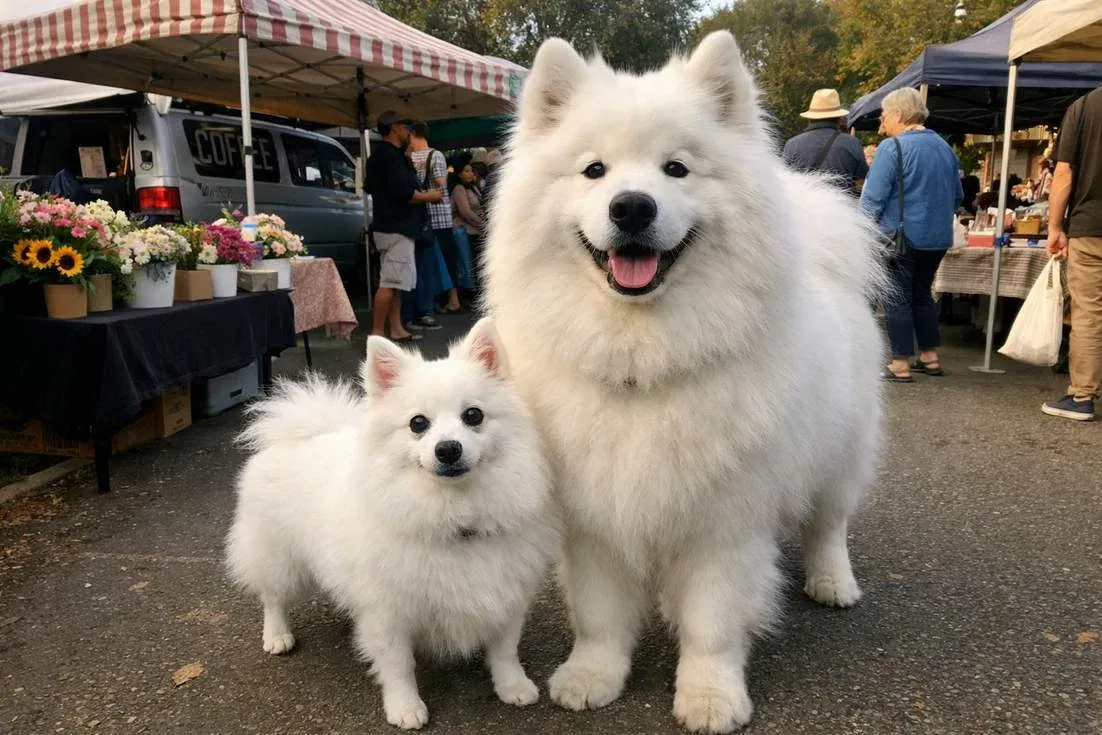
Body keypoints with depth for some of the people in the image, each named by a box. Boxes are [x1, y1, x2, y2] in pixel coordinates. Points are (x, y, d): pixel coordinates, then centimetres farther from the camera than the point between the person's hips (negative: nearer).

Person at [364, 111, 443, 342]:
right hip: (396, 228, -11)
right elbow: (404, 194, -22)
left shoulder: (381, 154, 18)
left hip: (392, 226, 11)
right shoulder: (391, 156, -14)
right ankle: (377, 333, -9)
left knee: (394, 282, 12)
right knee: (390, 283, -10)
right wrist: (429, 196, -5)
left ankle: (396, 329, 16)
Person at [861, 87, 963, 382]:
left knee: (897, 299, 0)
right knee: (922, 294, 19)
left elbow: (872, 198, -17)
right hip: (938, 238, 7)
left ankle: (901, 365, 3)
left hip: (901, 237, -7)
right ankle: (930, 357, 23)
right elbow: (957, 196, 18)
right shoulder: (944, 147, 11)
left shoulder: (891, 148, -13)